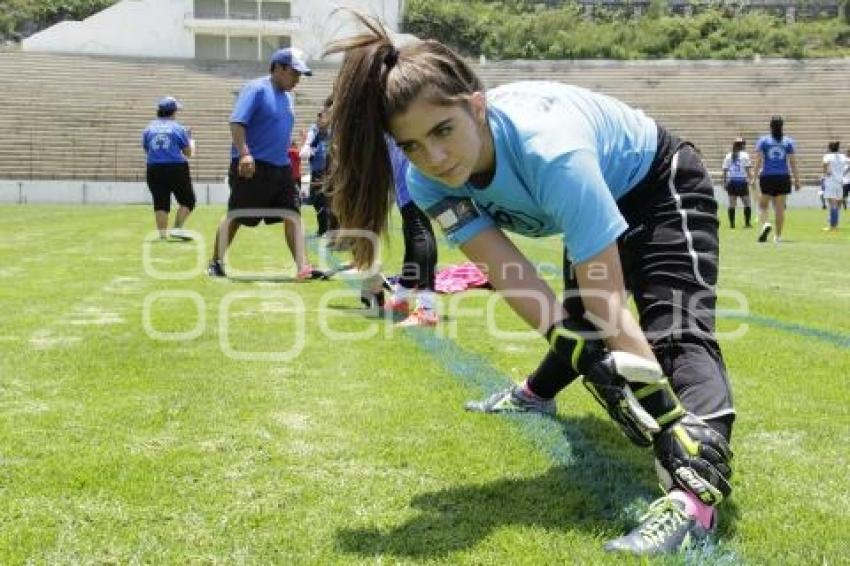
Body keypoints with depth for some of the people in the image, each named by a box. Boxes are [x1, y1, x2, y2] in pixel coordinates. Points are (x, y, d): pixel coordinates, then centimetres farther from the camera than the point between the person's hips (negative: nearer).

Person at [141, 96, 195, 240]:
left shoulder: (149, 128, 8)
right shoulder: (178, 128, -2)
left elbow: (146, 150, 13)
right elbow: (188, 153, 2)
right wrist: (191, 141, 22)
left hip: (154, 170, 4)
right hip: (176, 169, -4)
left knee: (160, 203, 5)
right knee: (187, 201, 7)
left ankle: (162, 234, -1)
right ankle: (177, 228, -7)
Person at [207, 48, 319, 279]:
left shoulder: (288, 97, 15)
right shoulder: (256, 89, -10)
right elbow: (237, 122, -21)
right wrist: (244, 154, -32)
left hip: (281, 167, 7)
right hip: (252, 168, -7)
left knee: (293, 215, -4)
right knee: (235, 217, 2)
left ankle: (302, 267, -8)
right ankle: (216, 262, 18)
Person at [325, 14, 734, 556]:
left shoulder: (549, 151, -45)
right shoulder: (430, 180, -26)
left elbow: (611, 306, -45)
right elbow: (516, 281, -33)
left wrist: (669, 427, -48)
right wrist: (594, 363, -44)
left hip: (662, 186, -6)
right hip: (599, 198, 7)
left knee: (678, 328, -30)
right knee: (576, 318, 30)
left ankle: (697, 486, -42)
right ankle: (538, 393, 56)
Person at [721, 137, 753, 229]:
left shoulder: (728, 156, 8)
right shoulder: (744, 155, -2)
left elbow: (725, 171, 6)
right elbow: (748, 170, -9)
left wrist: (725, 183, 12)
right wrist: (751, 180, -7)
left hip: (731, 182, 3)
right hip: (742, 181, -3)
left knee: (731, 204, 3)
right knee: (747, 204, 5)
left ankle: (732, 224, 0)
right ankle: (747, 223, 1)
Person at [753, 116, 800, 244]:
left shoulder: (763, 140, 1)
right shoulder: (788, 142, 5)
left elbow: (758, 161, -4)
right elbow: (793, 163, 3)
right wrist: (797, 180, 8)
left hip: (767, 177, -1)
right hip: (783, 178, 2)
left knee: (763, 205, 8)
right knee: (780, 208, 6)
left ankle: (765, 224, -20)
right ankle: (778, 236, 9)